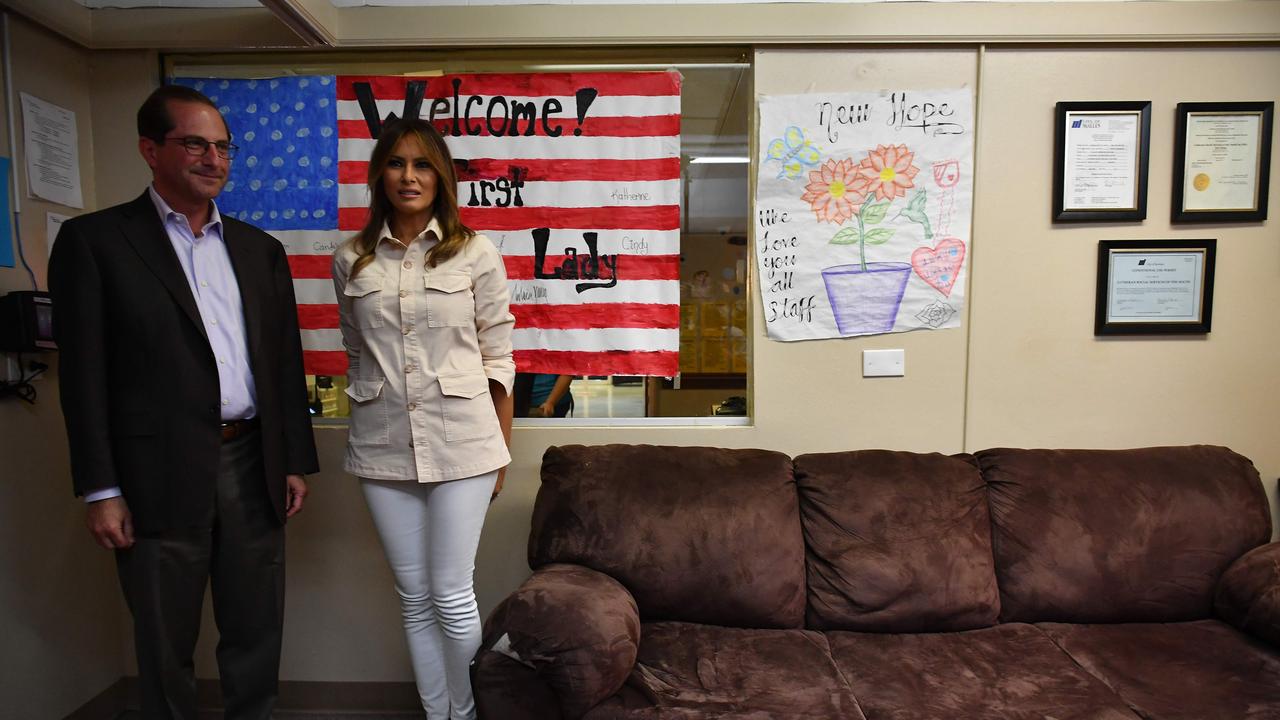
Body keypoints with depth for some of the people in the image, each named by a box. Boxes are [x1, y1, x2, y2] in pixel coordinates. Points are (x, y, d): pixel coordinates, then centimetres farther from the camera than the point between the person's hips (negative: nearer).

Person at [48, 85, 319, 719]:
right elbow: (83, 373, -5)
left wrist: (294, 461, 7)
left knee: (257, 633, 14)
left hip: (253, 467, 4)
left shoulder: (259, 248, 11)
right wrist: (101, 490, -8)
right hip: (161, 476, -3)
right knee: (165, 646, 12)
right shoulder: (94, 240, -1)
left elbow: (285, 361, 10)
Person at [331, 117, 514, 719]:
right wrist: (364, 427, 14)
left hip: (461, 443, -3)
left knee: (452, 597, 3)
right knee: (414, 598, 13)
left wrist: (501, 449, 1)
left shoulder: (475, 253, -2)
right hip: (382, 447, 3)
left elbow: (497, 358, 0)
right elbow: (354, 354, 14)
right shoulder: (351, 261, 6)